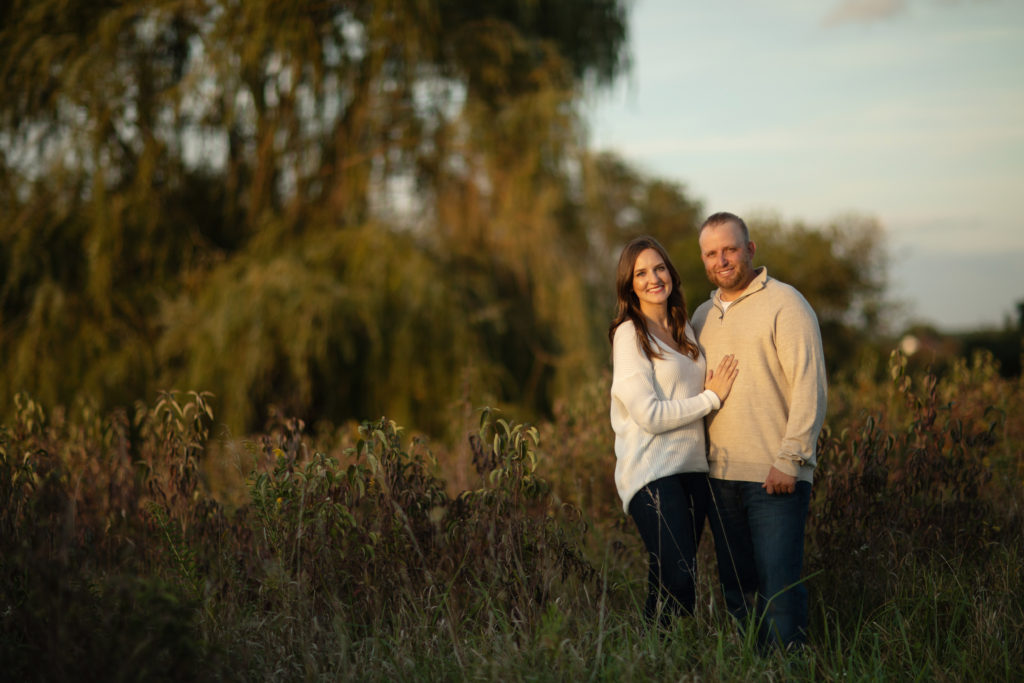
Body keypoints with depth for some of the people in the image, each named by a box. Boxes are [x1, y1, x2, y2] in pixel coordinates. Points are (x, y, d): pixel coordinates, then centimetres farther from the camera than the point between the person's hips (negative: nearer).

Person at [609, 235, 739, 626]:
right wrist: (711, 398, -6)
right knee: (677, 582, -16)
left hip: (692, 467, 7)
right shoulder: (630, 334, -6)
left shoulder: (683, 330, 16)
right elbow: (649, 414, -13)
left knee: (672, 583, 5)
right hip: (652, 471, -7)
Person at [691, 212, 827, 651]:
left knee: (779, 585, -8)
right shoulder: (702, 316, 16)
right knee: (736, 589, 11)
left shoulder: (784, 304, -4)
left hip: (775, 475, -6)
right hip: (720, 475, 7)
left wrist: (790, 458, -16)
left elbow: (809, 385, -10)